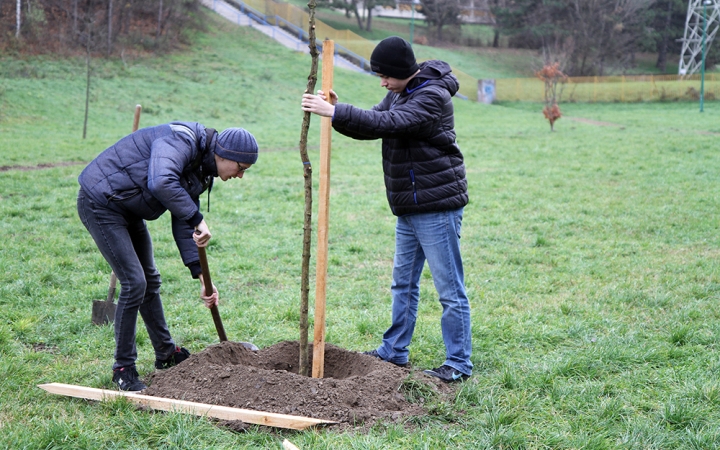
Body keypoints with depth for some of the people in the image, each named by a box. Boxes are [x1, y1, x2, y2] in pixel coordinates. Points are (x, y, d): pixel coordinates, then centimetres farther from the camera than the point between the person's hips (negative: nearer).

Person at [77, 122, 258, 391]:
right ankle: (123, 369, 2)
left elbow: (184, 225, 9)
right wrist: (197, 219, -37)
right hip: (100, 204, -10)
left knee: (149, 281, 18)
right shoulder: (181, 141, -25)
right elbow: (161, 183, -45)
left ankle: (166, 354, 34)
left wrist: (201, 276, 2)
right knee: (134, 283, -12)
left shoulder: (201, 171, 5)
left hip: (127, 209, 10)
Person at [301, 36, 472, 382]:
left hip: (437, 207, -10)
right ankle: (394, 351, 28)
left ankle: (459, 364, 5)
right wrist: (336, 111, -8)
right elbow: (370, 126, 10)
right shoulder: (399, 93, 11)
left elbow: (386, 123, -30)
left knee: (450, 289, -2)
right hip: (409, 208, 10)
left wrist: (335, 112, -31)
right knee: (403, 283, 17)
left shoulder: (433, 96, -18)